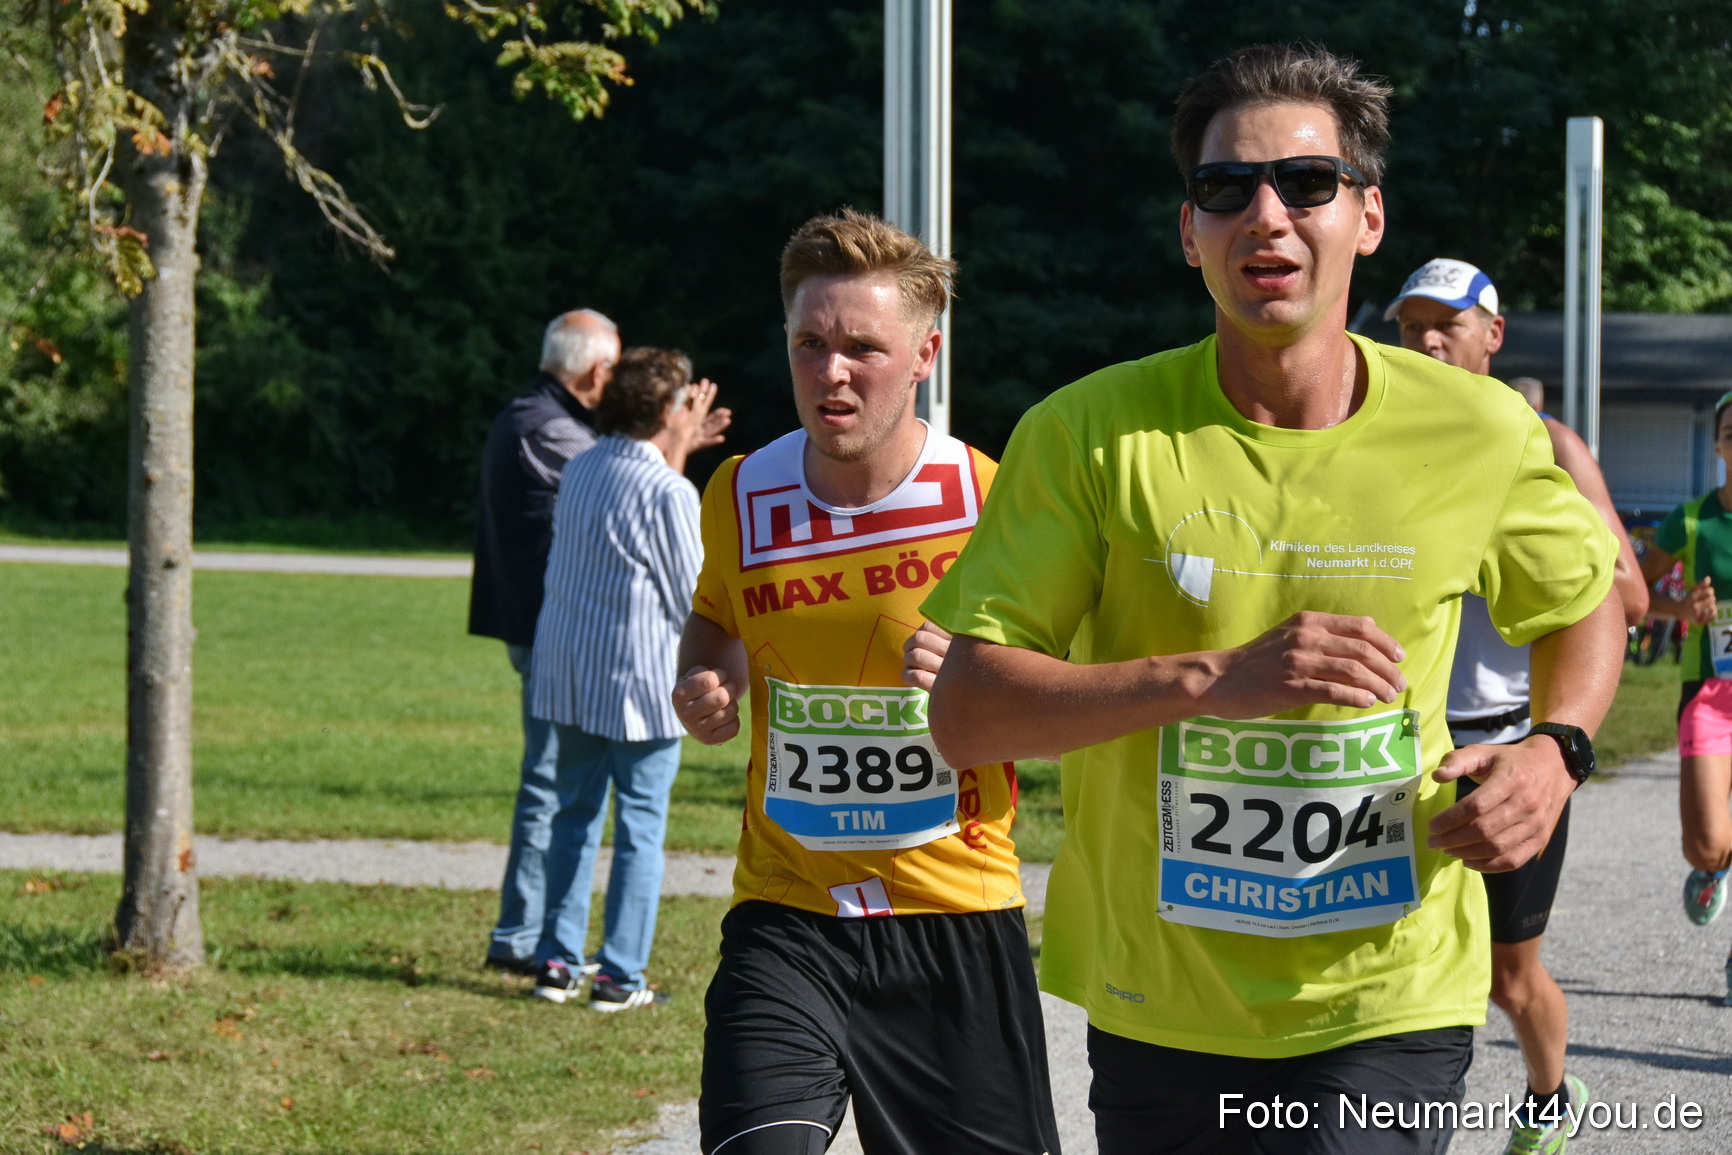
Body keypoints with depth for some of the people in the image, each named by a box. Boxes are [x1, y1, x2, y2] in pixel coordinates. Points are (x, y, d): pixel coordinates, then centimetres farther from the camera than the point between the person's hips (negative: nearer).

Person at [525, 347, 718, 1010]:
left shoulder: (579, 470, 6)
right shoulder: (668, 492, -14)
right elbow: (694, 598, -10)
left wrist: (677, 452, 26)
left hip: (568, 673, 7)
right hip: (639, 680, -7)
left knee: (575, 814, 15)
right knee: (640, 825, 1)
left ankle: (557, 961, 14)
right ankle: (620, 976, 1)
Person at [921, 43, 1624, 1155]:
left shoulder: (1482, 432, -2)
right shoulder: (1091, 435, -8)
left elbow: (1585, 603, 18)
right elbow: (965, 714, -12)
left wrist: (1556, 749, -3)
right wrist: (1212, 677, -24)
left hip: (1387, 1011, -1)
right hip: (1155, 1010, 1)